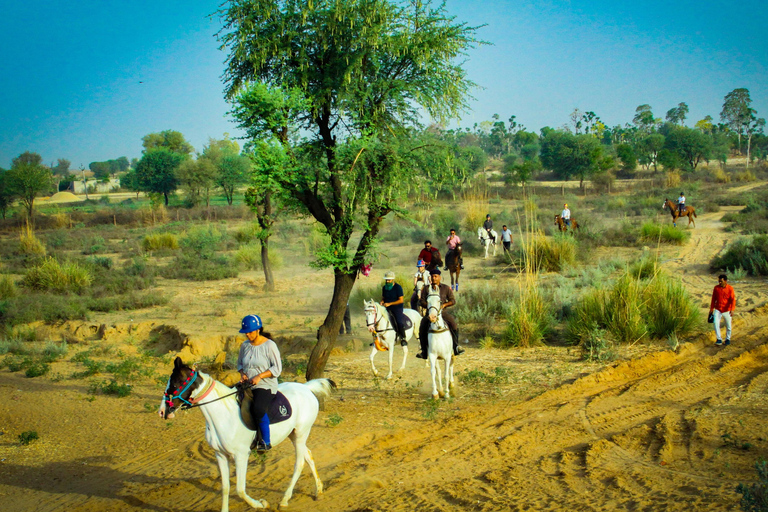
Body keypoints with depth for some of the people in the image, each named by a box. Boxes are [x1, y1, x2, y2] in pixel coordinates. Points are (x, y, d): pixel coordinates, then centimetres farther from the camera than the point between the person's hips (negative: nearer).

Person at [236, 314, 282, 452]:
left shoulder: (269, 345, -8)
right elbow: (240, 363, 23)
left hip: (266, 386, -7)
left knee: (258, 409, -32)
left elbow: (277, 368, -9)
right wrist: (242, 374, 1)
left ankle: (266, 441, -19)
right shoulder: (245, 345, 9)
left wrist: (260, 376, -20)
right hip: (248, 385, 7)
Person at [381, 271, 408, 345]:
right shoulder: (384, 288, 10)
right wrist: (382, 302, -4)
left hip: (397, 308, -6)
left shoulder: (398, 287, -8)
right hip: (387, 308, 6)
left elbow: (401, 300, -13)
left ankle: (403, 338, -13)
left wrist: (389, 303, -20)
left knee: (400, 322, -28)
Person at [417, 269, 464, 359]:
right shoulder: (426, 289, 9)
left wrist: (444, 305, -12)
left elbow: (453, 300, 6)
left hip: (442, 311, 0)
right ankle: (424, 351, -13)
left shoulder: (446, 288, 7)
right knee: (422, 327, -23)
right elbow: (421, 301, 7)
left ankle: (456, 347, -12)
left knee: (454, 324, -25)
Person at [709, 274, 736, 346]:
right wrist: (711, 309, 11)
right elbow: (713, 299, 9)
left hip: (726, 310, -2)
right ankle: (719, 339, -10)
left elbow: (733, 299, -14)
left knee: (728, 326, 8)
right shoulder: (716, 288, -1)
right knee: (716, 323, -16)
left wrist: (732, 309, -26)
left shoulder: (730, 288, -10)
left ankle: (728, 339, 29)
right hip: (718, 310, 2)